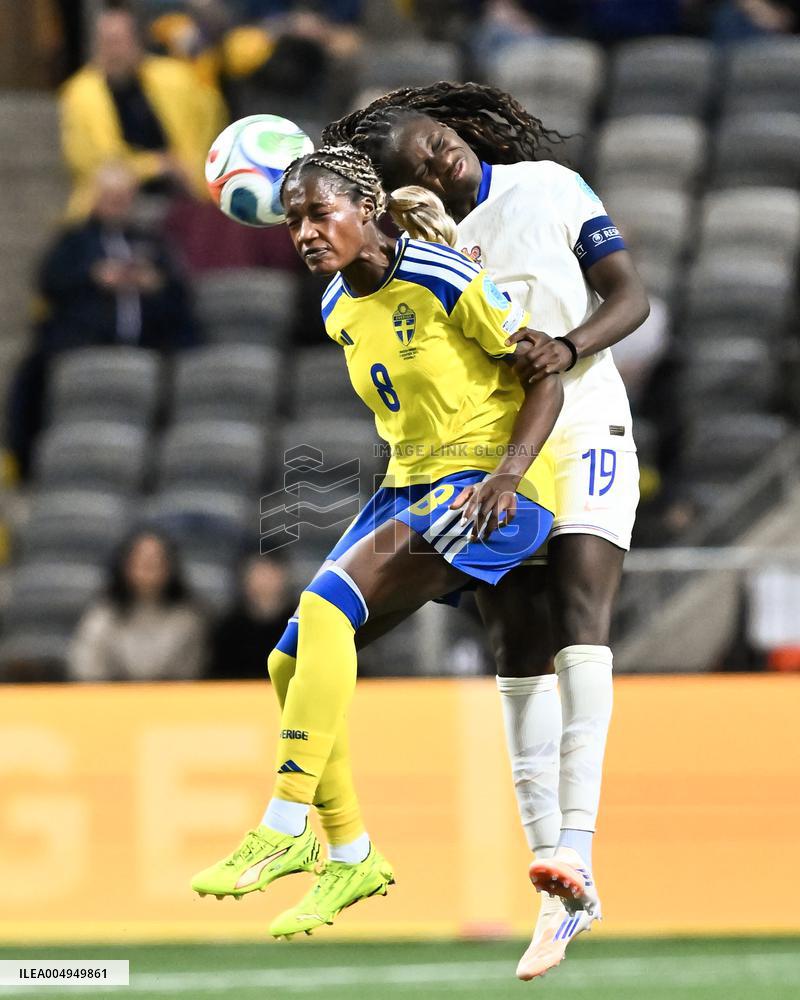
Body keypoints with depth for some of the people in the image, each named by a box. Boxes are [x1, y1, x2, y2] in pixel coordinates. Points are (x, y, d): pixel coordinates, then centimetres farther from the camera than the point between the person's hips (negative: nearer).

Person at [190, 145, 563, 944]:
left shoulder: (441, 279, -14)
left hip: (492, 493, -8)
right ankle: (351, 856, 11)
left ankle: (286, 829, -23)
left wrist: (507, 474, -23)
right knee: (291, 662, -1)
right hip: (408, 488, 8)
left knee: (326, 604, -26)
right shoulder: (339, 311, 9)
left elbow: (546, 377, -12)